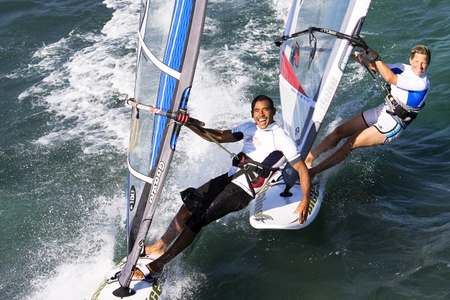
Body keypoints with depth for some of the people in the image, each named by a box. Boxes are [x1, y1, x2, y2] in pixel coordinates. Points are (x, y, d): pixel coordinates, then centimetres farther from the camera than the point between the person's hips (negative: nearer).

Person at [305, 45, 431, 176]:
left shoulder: (422, 83, -22)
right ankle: (307, 159, 7)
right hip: (382, 110, 7)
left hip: (394, 124, -7)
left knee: (350, 144, -11)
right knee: (339, 132, 0)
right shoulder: (404, 69, -1)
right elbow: (376, 68, 6)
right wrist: (364, 59, -13)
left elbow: (391, 79, -28)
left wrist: (376, 58, -24)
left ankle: (312, 171, -3)